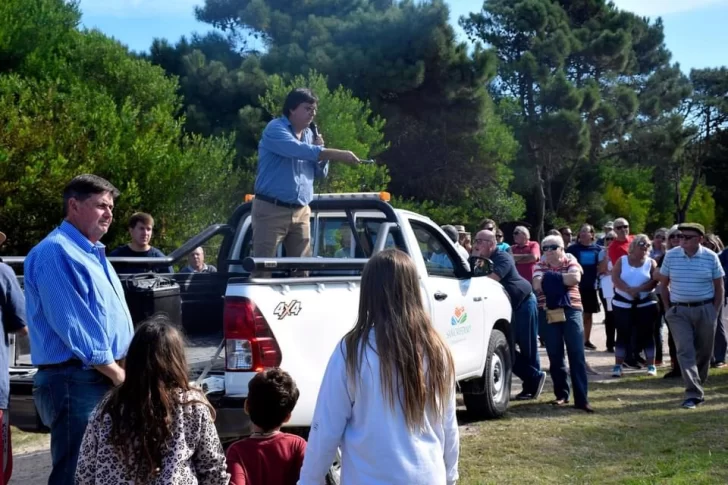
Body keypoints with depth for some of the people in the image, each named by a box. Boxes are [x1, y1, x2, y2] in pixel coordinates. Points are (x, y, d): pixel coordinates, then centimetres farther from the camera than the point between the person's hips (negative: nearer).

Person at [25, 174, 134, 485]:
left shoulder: (92, 253, 19)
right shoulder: (55, 252, -12)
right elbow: (70, 323, -19)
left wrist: (123, 369, 11)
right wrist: (116, 372, -14)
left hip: (105, 380, 10)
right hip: (76, 382, -10)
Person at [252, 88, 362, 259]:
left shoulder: (309, 134, 12)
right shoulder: (275, 129, -9)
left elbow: (321, 173, 17)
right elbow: (298, 150, -28)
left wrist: (320, 151, -4)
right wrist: (338, 154, -32)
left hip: (301, 212, 7)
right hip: (271, 210, -7)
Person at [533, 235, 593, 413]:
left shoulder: (571, 262, 4)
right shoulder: (539, 266, 7)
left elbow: (575, 278, -18)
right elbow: (537, 285, -11)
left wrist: (551, 277, -11)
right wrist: (563, 278, -11)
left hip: (571, 312, -1)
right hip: (548, 315, 2)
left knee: (577, 355, -6)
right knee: (555, 356, 6)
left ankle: (581, 399, -6)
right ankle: (561, 394, 20)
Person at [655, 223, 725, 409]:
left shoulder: (711, 257, -3)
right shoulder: (671, 256, -1)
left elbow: (719, 287, 4)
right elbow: (663, 284, 7)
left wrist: (715, 311, -1)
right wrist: (669, 308, 2)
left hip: (705, 311, 0)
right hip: (679, 311, 0)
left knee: (704, 351, 8)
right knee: (685, 351, -10)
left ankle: (699, 386, 27)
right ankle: (694, 393, -13)